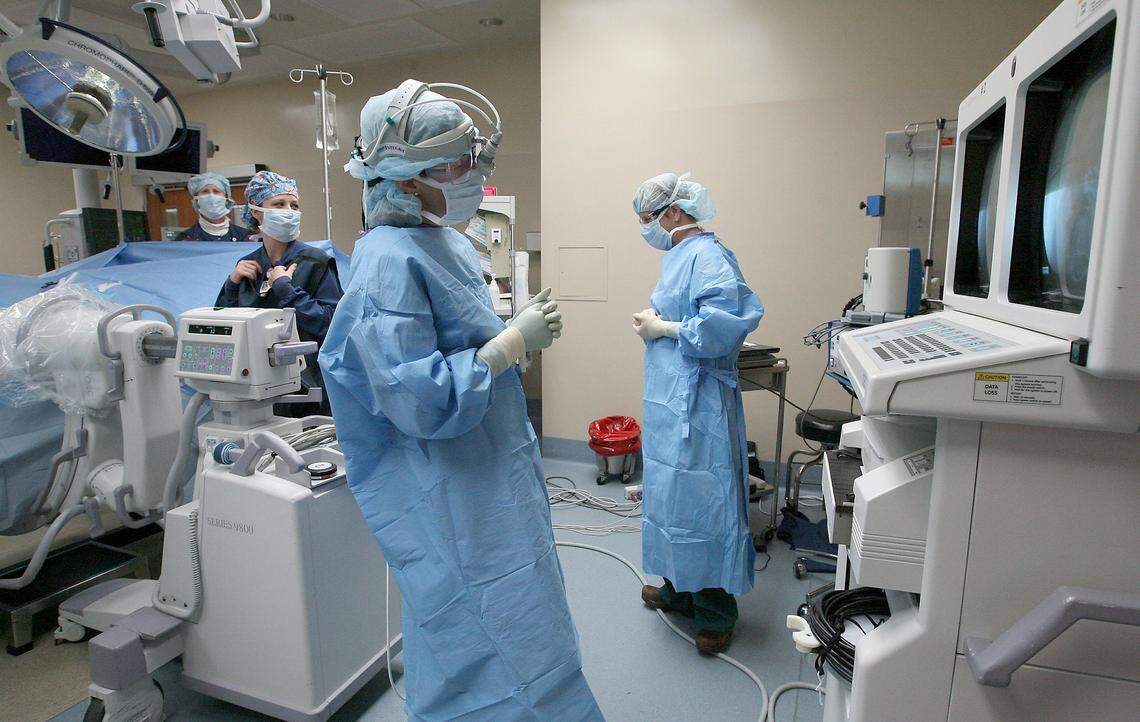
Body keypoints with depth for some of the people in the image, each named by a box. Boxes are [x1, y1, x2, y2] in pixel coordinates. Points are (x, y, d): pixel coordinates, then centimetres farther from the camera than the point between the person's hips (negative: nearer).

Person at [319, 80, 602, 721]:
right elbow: (419, 399, -27)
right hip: (446, 496, -10)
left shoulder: (451, 245, 8)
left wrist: (523, 330, 3)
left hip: (492, 478, 10)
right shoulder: (391, 263, -22)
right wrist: (513, 342, -22)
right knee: (490, 657, 4)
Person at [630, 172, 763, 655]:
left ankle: (716, 611, 18)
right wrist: (652, 322, 6)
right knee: (673, 493, 18)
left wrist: (664, 328, -19)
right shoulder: (679, 256, 14)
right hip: (669, 398, 10)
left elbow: (724, 321, -29)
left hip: (696, 404, -10)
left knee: (701, 499, 1)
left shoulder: (707, 256, -15)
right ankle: (681, 589, 36)